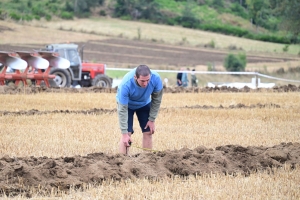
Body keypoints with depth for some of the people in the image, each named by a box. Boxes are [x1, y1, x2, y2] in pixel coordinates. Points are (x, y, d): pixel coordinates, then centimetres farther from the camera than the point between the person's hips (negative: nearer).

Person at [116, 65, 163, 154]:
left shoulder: (156, 79, -34)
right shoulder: (126, 84, -41)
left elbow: (156, 100, -15)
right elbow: (122, 110, -34)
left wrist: (152, 120, -12)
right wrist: (124, 133, -34)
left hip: (144, 104, 3)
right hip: (127, 104, -3)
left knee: (148, 132, -2)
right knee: (127, 133, -15)